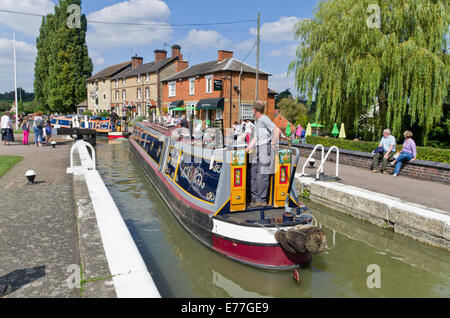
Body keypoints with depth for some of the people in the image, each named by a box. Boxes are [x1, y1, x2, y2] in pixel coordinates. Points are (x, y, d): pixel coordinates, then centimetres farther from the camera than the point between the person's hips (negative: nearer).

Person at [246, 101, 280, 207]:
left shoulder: (264, 119, -8)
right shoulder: (257, 122, 21)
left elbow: (277, 131, -17)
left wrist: (272, 144, -12)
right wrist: (247, 149, 13)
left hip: (265, 148, -10)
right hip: (258, 151, 10)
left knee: (263, 175, -5)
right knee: (254, 174, 10)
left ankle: (262, 200, 2)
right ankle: (255, 197, 18)